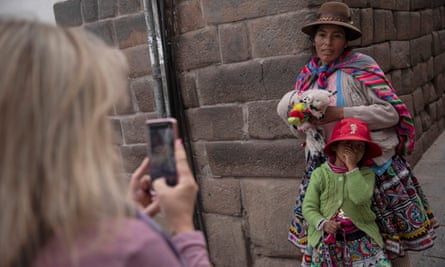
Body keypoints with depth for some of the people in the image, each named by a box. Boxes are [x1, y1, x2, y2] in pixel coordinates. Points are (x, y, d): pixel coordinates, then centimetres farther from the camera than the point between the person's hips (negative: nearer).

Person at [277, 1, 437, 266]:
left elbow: (391, 111, -15)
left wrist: (341, 113, -22)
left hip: (373, 162, -4)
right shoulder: (307, 76, 6)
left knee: (389, 234, 9)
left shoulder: (361, 66, -10)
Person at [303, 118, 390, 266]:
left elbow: (361, 197, -23)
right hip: (327, 240, 0)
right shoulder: (320, 174, -5)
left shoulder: (366, 173, -4)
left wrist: (352, 167, -19)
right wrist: (322, 223, -22)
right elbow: (308, 207, -5)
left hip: (360, 240, 0)